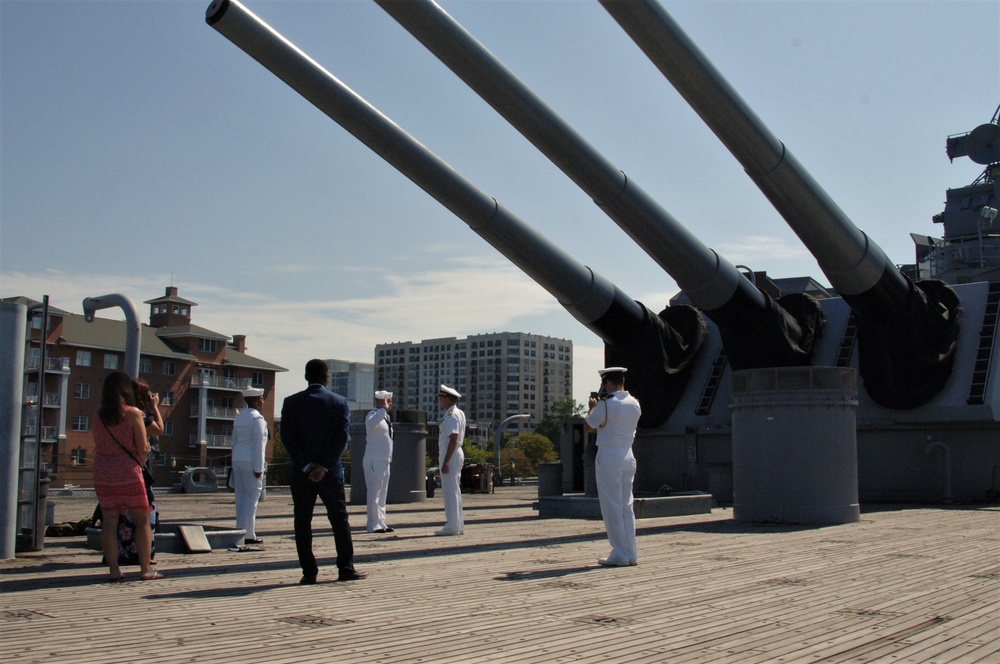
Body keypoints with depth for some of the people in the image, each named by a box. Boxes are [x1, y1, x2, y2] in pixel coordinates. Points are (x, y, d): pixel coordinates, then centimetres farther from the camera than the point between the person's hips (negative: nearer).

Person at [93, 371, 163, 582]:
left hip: (103, 475, 4)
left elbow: (97, 447, 5)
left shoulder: (99, 416, 3)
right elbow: (143, 449, -8)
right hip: (129, 474, -4)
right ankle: (145, 569, 4)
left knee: (109, 521, 6)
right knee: (143, 520, 5)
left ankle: (113, 569, 4)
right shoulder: (133, 413, -7)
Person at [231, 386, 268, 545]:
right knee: (252, 496, -4)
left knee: (241, 496, 10)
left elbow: (234, 442, 16)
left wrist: (235, 463, 19)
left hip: (238, 460, 8)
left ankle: (240, 531, 12)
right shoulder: (257, 418, -10)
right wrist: (258, 468, -14)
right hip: (250, 461, -8)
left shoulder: (239, 417, 15)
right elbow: (258, 444, -14)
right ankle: (248, 534, -5)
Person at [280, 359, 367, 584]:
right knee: (339, 520, 9)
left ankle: (309, 572, 5)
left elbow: (287, 437, -7)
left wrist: (306, 465, -9)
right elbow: (342, 436, -8)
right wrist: (324, 466, -10)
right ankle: (346, 569, 9)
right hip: (331, 472, 0)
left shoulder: (291, 402, 0)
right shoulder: (339, 402, 0)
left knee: (302, 523, 6)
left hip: (301, 473, 0)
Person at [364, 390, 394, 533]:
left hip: (385, 460, 9)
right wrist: (384, 408, -31)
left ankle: (381, 523, 19)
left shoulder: (386, 416, 17)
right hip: (374, 460, -9)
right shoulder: (373, 414, -12)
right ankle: (374, 525, -4)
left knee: (382, 494, 13)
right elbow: (371, 423, -38)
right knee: (374, 493, -7)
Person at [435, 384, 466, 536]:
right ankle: (458, 525, 20)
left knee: (450, 491, -7)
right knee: (454, 491, 14)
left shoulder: (451, 415, -16)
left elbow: (454, 440, -24)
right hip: (456, 454, 11)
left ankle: (452, 527, -5)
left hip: (450, 455, -11)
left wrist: (445, 462, -25)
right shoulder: (458, 414, 16)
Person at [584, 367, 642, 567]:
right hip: (628, 456, 7)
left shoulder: (605, 404, -14)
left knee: (612, 508, -2)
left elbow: (588, 426, -4)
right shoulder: (635, 404, 8)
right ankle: (631, 554, 14)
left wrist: (592, 407, 12)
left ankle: (620, 555, -1)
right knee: (627, 506, 12)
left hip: (609, 457, -7)